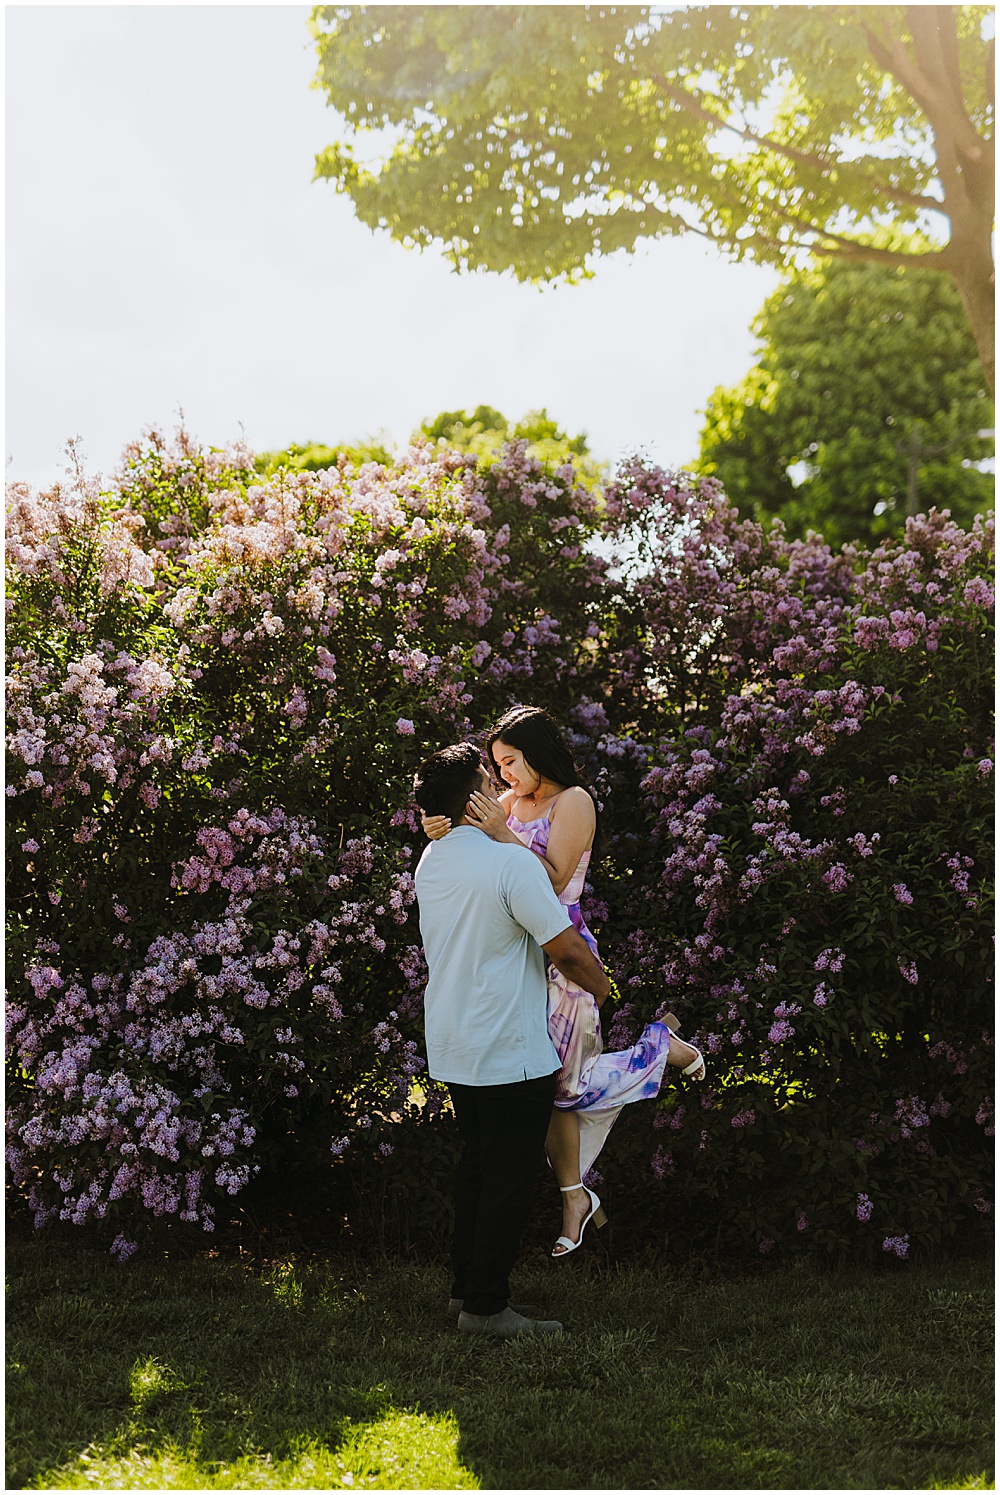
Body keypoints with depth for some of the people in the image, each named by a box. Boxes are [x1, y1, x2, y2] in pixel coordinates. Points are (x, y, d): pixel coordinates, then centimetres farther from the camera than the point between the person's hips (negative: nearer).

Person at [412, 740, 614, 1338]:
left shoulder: (431, 860, 5)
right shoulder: (512, 863, -20)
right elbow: (567, 948, -17)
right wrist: (599, 985, 2)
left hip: (453, 1047, 8)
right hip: (510, 1053, -8)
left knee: (478, 1166, 19)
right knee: (511, 1176, 2)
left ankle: (467, 1288, 27)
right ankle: (486, 1305, 7)